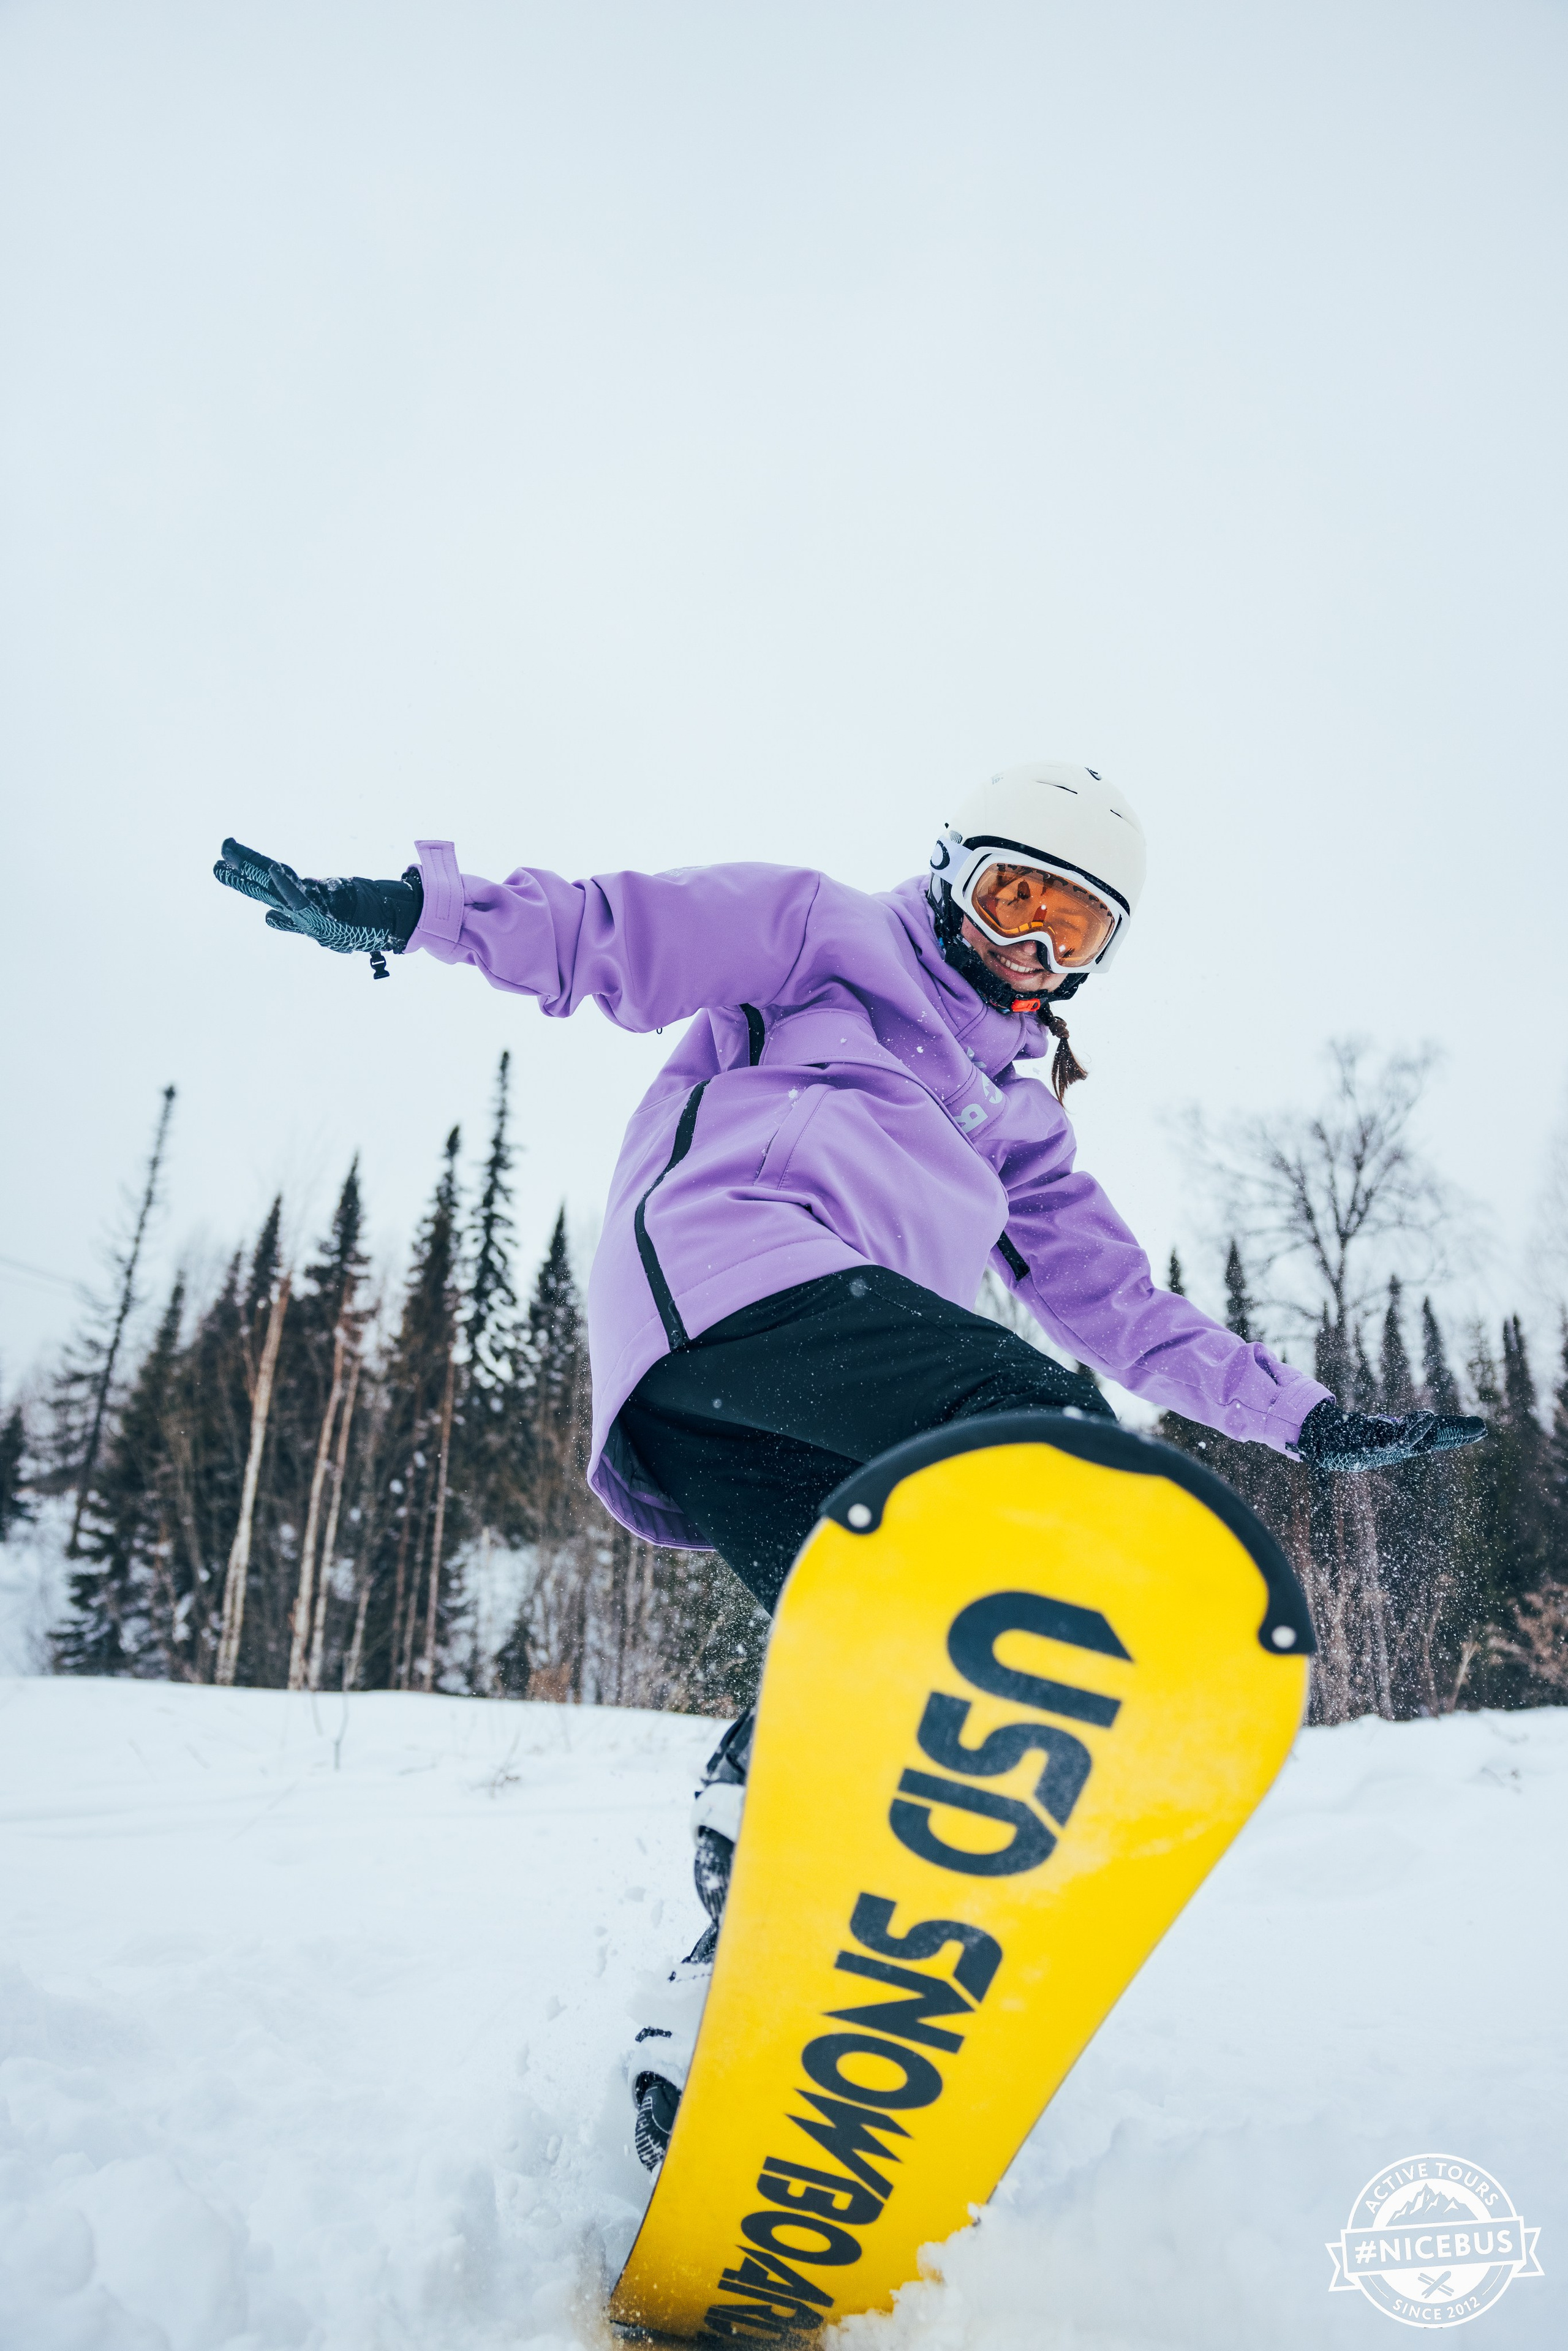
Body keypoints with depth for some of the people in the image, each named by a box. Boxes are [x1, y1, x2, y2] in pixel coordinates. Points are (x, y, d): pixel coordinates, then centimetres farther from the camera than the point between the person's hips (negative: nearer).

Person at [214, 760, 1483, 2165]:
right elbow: (615, 934, 14)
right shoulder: (830, 936, 22)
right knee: (1034, 1419, -29)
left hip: (791, 1436, 7)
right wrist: (414, 909, 1)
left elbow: (1120, 1308, 33)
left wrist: (1308, 1421, 28)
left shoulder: (1018, 1117, 37)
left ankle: (706, 2042, -8)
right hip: (723, 1275, -7)